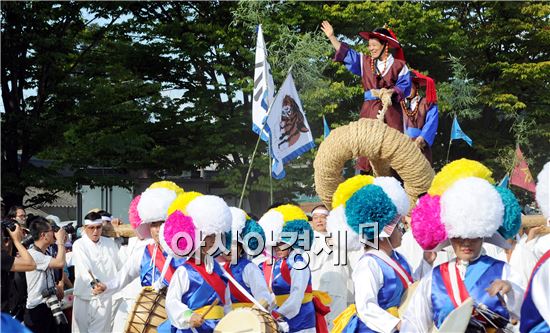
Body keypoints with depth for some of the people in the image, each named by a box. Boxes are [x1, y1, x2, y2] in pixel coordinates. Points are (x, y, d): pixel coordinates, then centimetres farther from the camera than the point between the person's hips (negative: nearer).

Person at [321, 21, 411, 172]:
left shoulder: (398, 65, 1)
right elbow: (346, 53, 13)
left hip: (390, 110, -4)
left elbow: (404, 87, -2)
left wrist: (388, 92, -17)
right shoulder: (365, 62, 14)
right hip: (369, 110, 4)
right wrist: (331, 37, 7)